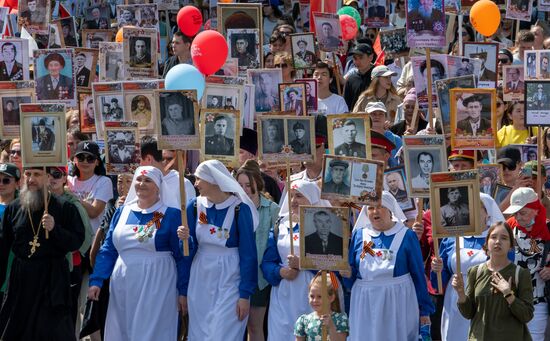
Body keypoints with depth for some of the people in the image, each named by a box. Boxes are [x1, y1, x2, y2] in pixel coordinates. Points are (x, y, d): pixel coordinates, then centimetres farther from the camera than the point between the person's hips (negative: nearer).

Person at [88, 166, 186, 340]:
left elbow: (181, 256, -4)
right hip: (123, 287, 5)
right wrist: (96, 280, 0)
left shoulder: (171, 215, -3)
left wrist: (183, 291, -7)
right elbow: (108, 250, 10)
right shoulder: (123, 212, 11)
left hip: (156, 287, -4)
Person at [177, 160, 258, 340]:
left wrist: (245, 294, -12)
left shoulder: (239, 209, -11)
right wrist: (186, 239, -17)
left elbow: (248, 254, -9)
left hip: (228, 282, -5)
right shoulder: (195, 206, 1)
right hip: (200, 282, 5)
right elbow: (190, 250, 6)